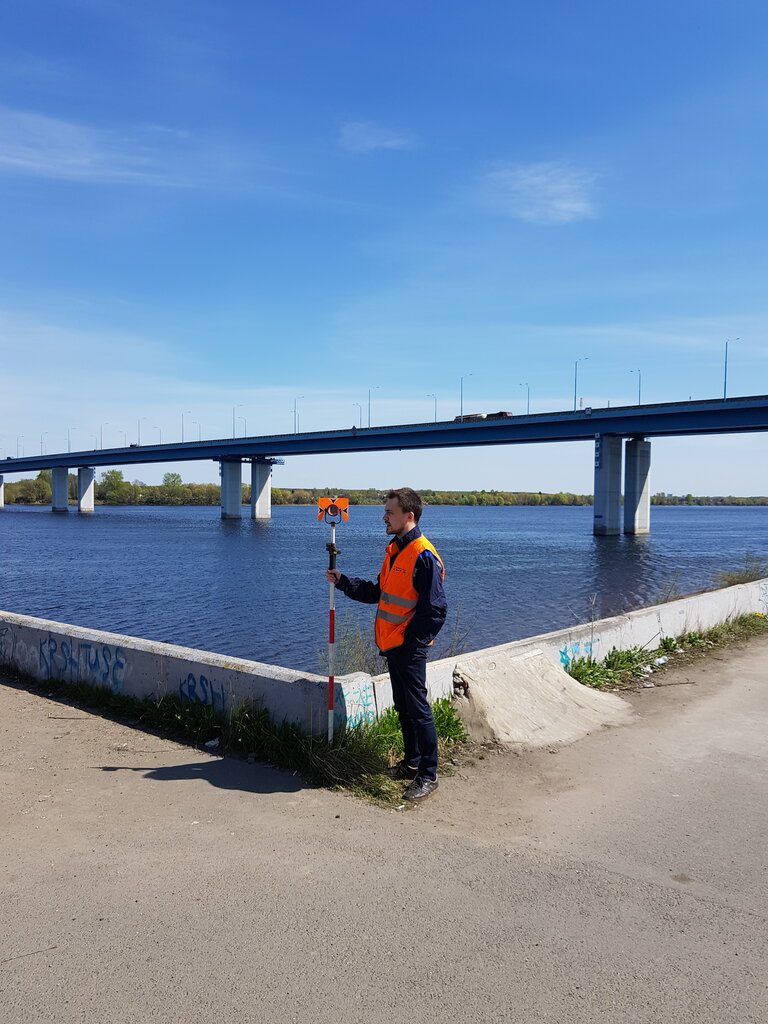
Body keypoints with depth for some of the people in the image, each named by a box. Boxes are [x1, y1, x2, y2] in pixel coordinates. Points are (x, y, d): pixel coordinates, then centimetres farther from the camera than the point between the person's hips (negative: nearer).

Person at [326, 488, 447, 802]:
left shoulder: (424, 556, -17)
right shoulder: (394, 550, 13)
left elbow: (435, 609, -18)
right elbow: (378, 592, 18)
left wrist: (411, 640, -17)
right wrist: (342, 582, 11)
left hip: (409, 647, -9)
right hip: (391, 645, 9)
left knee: (417, 708, -2)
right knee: (402, 706, 18)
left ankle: (428, 776, 8)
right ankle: (412, 763, 32)